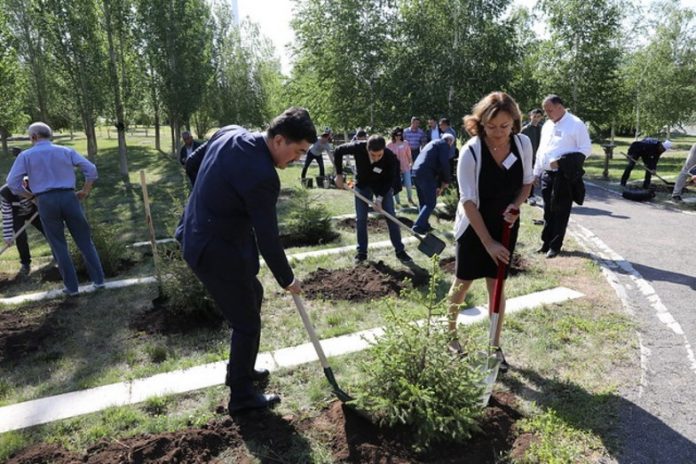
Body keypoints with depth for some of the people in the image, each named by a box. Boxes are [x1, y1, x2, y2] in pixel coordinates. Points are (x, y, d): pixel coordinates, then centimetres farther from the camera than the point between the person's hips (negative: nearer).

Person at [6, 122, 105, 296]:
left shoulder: (26, 155, 5)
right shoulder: (66, 151, 9)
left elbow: (12, 182, -1)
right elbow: (91, 169, 2)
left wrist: (30, 195, 13)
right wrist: (85, 191, 9)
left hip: (46, 202, -1)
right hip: (69, 197, 1)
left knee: (59, 246, 8)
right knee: (85, 241, 9)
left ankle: (71, 287, 12)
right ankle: (98, 280, 9)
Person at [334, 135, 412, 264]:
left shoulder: (390, 157, -33)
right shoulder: (358, 147, -32)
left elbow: (390, 179, -18)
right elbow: (338, 151, -15)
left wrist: (380, 197, -27)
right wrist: (339, 174, -16)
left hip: (383, 186, -1)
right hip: (362, 185, 1)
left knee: (391, 217, -2)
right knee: (360, 219, 1)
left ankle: (400, 251, 9)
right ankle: (361, 252, 13)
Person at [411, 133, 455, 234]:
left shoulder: (433, 143, 33)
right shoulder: (444, 145, 5)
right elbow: (444, 163, -10)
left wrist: (438, 185, 29)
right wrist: (445, 181, 1)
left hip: (416, 172, 9)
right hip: (426, 174, -9)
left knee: (423, 202, 18)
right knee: (431, 203, -4)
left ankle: (423, 225, 24)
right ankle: (418, 226, -9)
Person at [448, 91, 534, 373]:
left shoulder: (523, 143, -9)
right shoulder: (471, 151, -23)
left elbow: (527, 181, 6)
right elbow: (468, 201, -23)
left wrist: (516, 205, -15)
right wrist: (488, 242, -24)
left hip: (506, 226, 3)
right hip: (473, 227, -3)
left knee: (497, 285, 9)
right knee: (463, 283, 9)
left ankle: (495, 346, 23)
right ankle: (450, 333, 33)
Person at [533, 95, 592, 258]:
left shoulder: (576, 124, -5)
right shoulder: (547, 125, 15)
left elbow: (586, 149, -9)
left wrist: (561, 161, -19)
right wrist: (536, 172, 17)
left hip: (565, 175, -6)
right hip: (547, 174, 6)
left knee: (560, 212, 0)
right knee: (548, 211, 11)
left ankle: (555, 245, 9)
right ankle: (546, 243, 20)